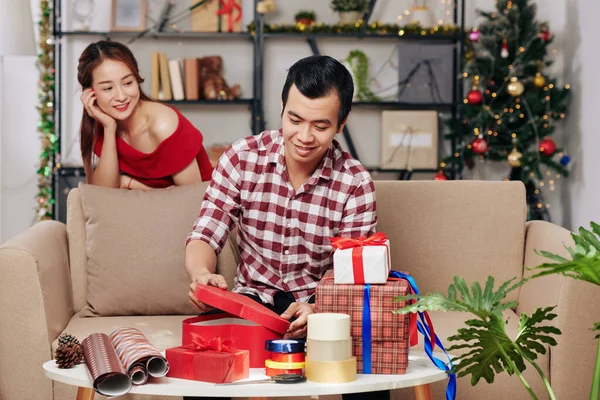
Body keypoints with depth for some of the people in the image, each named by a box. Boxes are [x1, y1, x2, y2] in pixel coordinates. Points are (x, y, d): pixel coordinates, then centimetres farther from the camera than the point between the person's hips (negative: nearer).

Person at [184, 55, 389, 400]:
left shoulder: (356, 183, -10)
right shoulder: (242, 158, -7)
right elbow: (205, 236, -7)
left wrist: (317, 307, -34)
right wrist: (202, 274, -32)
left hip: (321, 303, 0)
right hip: (253, 297, 1)